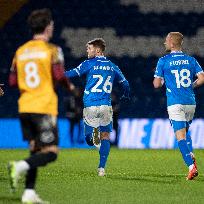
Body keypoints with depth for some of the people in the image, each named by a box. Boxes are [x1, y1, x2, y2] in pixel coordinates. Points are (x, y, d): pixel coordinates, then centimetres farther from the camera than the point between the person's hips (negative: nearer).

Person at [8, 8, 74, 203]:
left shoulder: (20, 51, 11)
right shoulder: (52, 50, -4)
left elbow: (12, 81, 10)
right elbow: (59, 76, -14)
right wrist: (69, 86, 6)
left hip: (24, 108, 6)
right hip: (44, 107, -6)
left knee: (36, 149, 15)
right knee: (50, 152, -4)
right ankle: (20, 166, -26)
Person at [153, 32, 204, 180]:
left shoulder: (163, 61, -1)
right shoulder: (191, 60, 8)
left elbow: (156, 84, -1)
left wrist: (163, 81, 21)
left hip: (175, 103, -4)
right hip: (190, 102, 4)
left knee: (181, 136, -6)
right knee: (186, 131, 24)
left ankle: (192, 166, -19)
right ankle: (191, 155, 0)